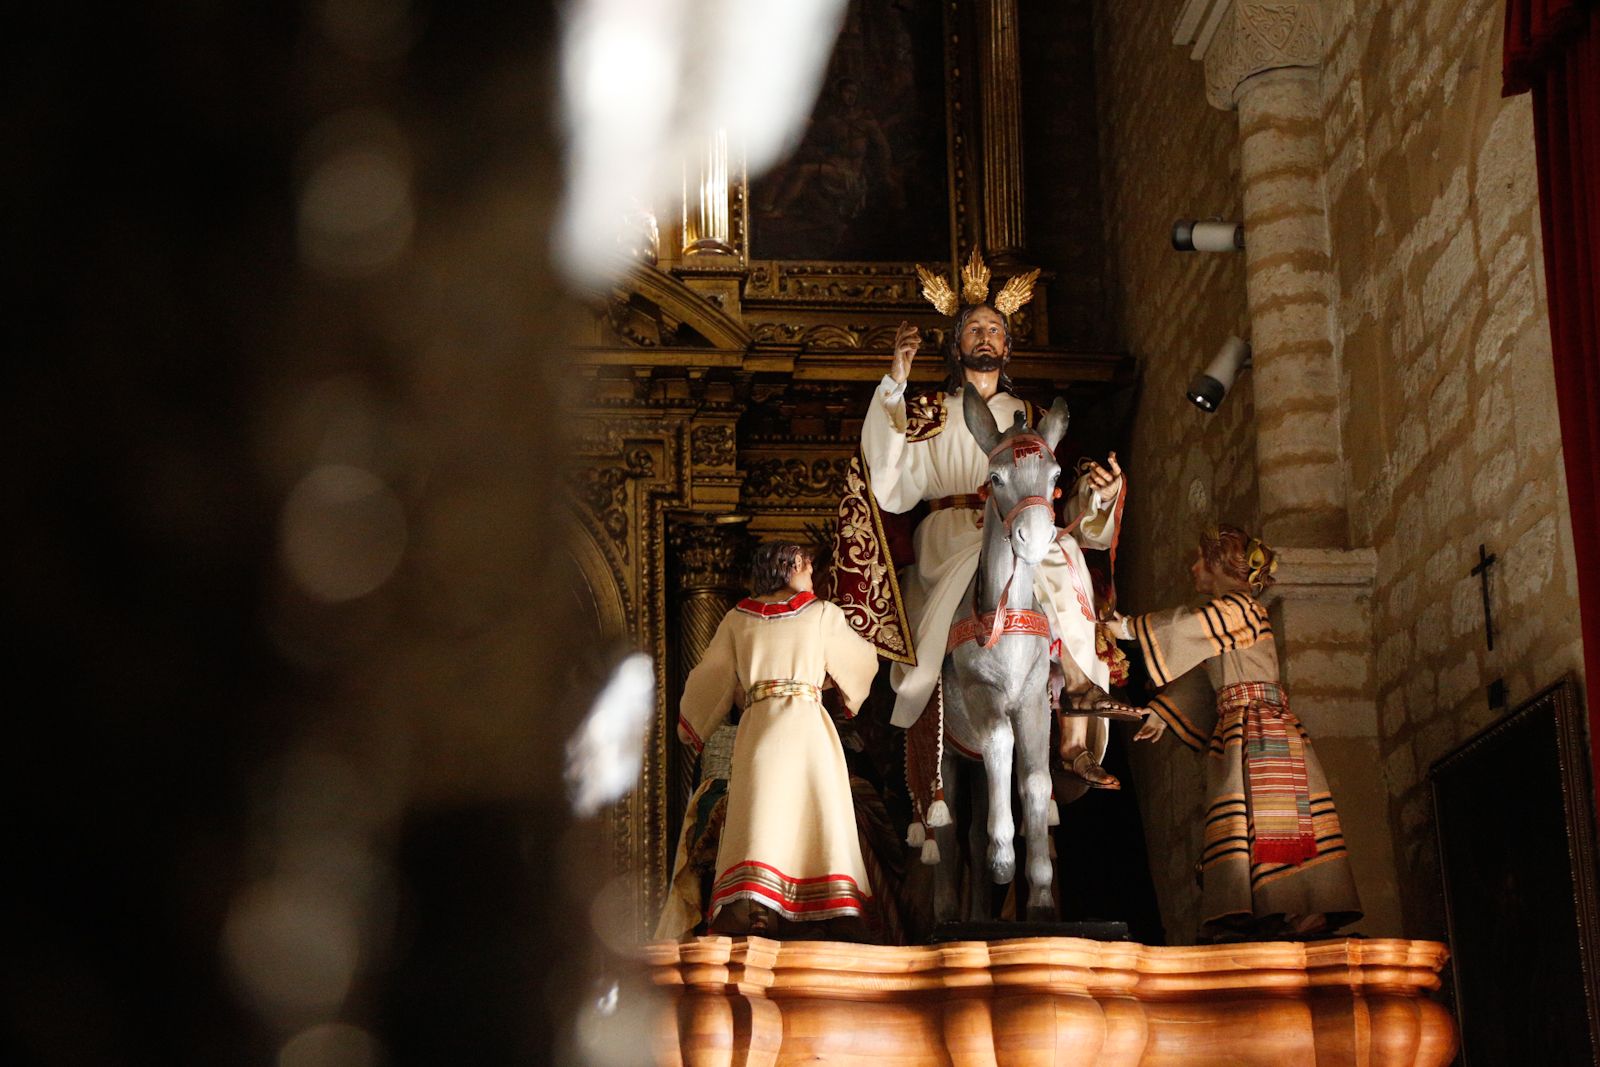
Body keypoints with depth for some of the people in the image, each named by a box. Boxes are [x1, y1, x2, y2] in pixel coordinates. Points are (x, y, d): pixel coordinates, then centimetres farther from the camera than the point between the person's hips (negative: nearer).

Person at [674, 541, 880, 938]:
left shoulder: (738, 618, 11)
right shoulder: (822, 614, 7)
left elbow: (709, 678, 15)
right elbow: (864, 660, 19)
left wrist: (689, 727, 30)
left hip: (758, 727, 2)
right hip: (808, 726, -1)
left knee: (761, 818, -6)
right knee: (820, 817, 2)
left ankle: (751, 911, -22)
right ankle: (836, 907, -5)